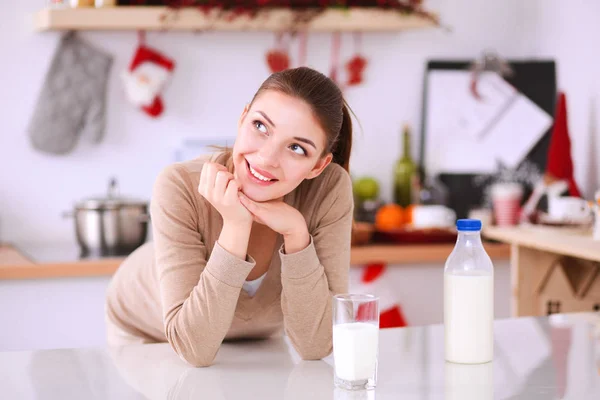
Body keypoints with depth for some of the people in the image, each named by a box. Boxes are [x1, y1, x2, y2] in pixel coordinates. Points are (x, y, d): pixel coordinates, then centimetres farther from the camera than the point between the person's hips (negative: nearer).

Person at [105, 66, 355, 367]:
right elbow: (195, 349, -33)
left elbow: (315, 346, -25)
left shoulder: (330, 189, -24)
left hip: (254, 337, 2)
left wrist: (296, 232, -36)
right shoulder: (181, 187, -30)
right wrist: (236, 227, -40)